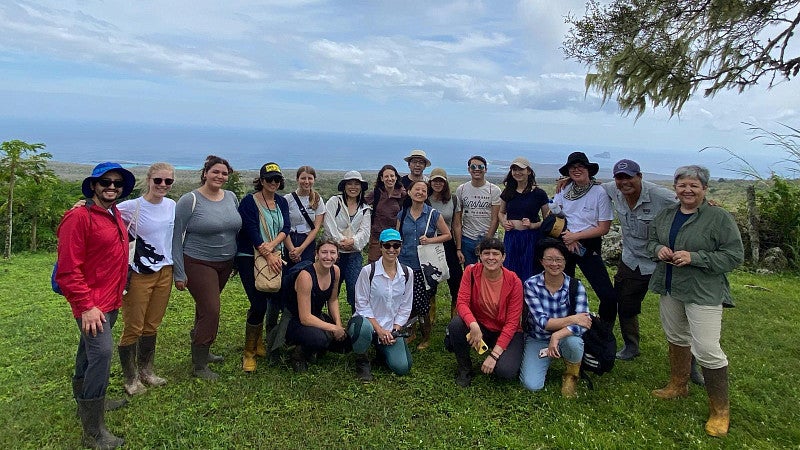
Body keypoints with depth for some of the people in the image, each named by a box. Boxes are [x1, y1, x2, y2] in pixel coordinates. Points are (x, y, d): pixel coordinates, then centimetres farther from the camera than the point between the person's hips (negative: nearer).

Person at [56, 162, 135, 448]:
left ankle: (87, 403, 39)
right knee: (102, 353, -12)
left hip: (111, 302, 8)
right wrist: (86, 306, -19)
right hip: (92, 305, -8)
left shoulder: (115, 215, 10)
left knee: (89, 353, 22)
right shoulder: (79, 217, -16)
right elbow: (68, 269, -18)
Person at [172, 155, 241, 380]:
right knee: (210, 311, -7)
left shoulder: (231, 197, 5)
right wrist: (179, 273, -12)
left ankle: (201, 351, 38)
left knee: (206, 307, 18)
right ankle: (198, 366, 10)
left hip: (226, 264, 6)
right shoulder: (190, 200, -12)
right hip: (198, 264, -5)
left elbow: (237, 228, 15)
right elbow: (176, 237, -11)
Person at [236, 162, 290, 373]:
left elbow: (285, 228, -1)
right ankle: (249, 353, 6)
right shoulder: (249, 201, -6)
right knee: (259, 304, -12)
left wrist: (272, 245, -20)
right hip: (250, 258, -5)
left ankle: (261, 343, 27)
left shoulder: (281, 202, 10)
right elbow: (251, 231, -14)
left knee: (276, 300, 3)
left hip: (275, 258, 6)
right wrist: (268, 255, -21)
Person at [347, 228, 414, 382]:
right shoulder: (368, 271, -10)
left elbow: (405, 307, 5)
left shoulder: (407, 273, 1)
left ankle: (382, 348, 21)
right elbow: (362, 304, -9)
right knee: (363, 328, -40)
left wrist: (394, 331, -7)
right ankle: (362, 361, -6)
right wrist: (379, 330, -15)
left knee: (402, 367, -15)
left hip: (392, 329, 3)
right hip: (368, 321, -3)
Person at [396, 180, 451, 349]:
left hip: (425, 265, -3)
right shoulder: (402, 214, 7)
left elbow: (447, 235, 4)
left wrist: (430, 240, -11)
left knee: (422, 303, -3)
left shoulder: (433, 214, -2)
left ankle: (426, 337, 20)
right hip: (405, 264, 3)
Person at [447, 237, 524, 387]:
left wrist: (494, 355, -23)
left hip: (505, 332, -2)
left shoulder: (514, 282, -17)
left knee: (505, 371, -28)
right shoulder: (471, 272, -12)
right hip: (479, 327, 2)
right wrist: (473, 325, -40)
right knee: (456, 323, -30)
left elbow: (512, 322, -16)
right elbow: (462, 302, -18)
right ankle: (464, 368, -3)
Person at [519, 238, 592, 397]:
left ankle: (571, 375, 0)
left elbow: (583, 323, -23)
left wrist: (557, 335, -35)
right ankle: (545, 359, 17)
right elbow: (541, 321, -20)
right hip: (537, 340, 0)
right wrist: (572, 319, -24)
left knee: (573, 341, -36)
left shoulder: (575, 286, -12)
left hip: (565, 338, 0)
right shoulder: (531, 284, -14)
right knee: (532, 385, -19)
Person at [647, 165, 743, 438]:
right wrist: (658, 249, -7)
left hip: (703, 292, -6)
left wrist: (694, 258, -23)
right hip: (669, 289, 7)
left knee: (707, 350, -7)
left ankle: (720, 410, 10)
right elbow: (651, 240, 16)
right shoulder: (666, 214, 5)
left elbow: (734, 256, -14)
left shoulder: (720, 218, -12)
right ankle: (678, 386, 40)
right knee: (676, 337, 20)